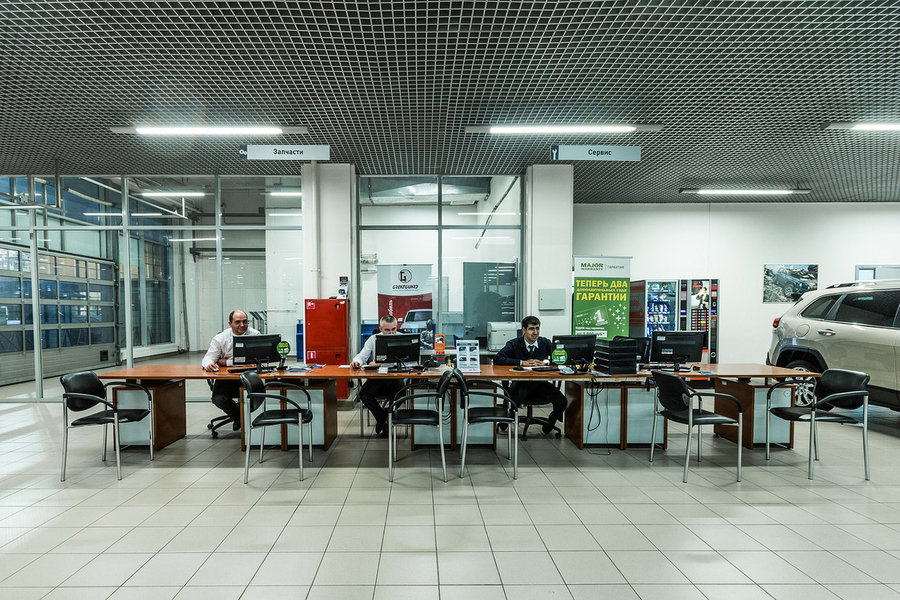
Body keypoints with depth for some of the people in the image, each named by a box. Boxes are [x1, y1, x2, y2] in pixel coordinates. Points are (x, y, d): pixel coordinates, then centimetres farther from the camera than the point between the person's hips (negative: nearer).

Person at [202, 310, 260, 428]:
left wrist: (226, 362, -10)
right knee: (218, 399, -24)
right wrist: (208, 364, -27)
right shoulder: (220, 338, 1)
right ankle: (237, 416, 13)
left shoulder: (254, 335, -4)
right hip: (225, 378, 1)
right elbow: (209, 357, -1)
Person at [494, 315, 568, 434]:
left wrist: (545, 362, -20)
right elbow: (497, 359, -16)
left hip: (541, 384, 3)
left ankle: (551, 421, 13)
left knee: (561, 402, -20)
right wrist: (522, 362, -21)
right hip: (520, 383, -2)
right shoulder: (514, 344, -2)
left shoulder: (546, 343, 5)